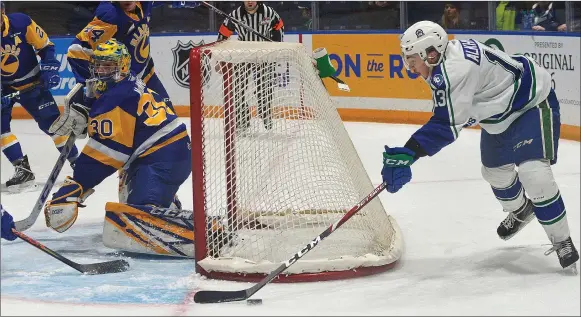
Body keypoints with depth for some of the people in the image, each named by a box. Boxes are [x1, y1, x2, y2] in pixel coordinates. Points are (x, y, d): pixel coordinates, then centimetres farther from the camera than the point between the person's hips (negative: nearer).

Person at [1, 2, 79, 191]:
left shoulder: (21, 23, -20)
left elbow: (46, 46, -6)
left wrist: (50, 68, -17)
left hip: (31, 82, -1)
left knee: (51, 122, -1)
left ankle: (76, 162, 12)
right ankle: (23, 169, -10)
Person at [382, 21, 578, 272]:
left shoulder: (453, 70, -34)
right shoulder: (446, 58, -4)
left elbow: (446, 125, -36)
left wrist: (408, 153, -38)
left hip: (533, 102, -11)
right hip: (501, 108, 11)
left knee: (533, 172, -22)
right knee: (495, 169, 22)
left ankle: (561, 241, -8)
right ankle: (521, 210, 52)